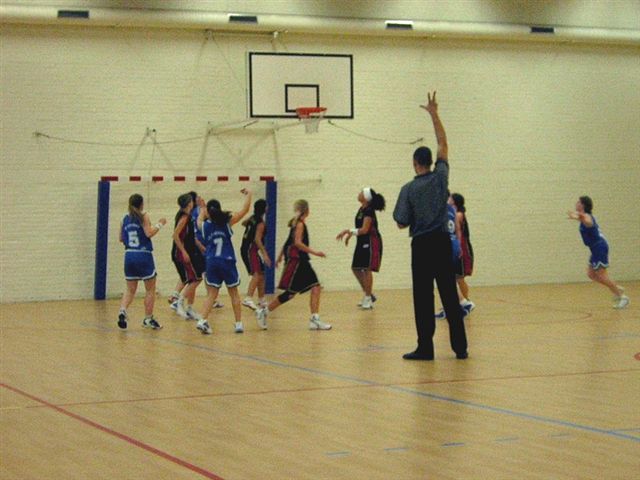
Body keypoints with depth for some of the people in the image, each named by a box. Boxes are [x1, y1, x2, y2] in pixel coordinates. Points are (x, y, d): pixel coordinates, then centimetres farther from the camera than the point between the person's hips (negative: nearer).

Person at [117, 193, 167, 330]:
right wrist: (159, 225, -4)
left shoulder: (125, 219, 9)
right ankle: (148, 319, 12)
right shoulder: (144, 216, -6)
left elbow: (121, 238, 15)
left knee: (130, 289, 13)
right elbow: (149, 233, -17)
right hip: (144, 256, -5)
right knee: (150, 289, 9)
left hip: (129, 256, 5)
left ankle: (122, 311, -12)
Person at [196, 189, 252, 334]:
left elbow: (199, 219, 27)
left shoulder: (205, 225, 2)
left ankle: (203, 320, -12)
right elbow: (245, 209, -1)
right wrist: (248, 195, 14)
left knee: (211, 294, 6)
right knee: (234, 293, 11)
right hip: (227, 262, -2)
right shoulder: (227, 222, -5)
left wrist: (203, 208, 44)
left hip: (211, 263, 2)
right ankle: (238, 324, 14)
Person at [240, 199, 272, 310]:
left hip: (245, 249, 10)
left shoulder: (252, 218, 10)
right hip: (251, 250, -10)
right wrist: (265, 254, -26)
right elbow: (257, 239, -23)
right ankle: (248, 299, -34)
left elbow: (243, 223, 31)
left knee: (261, 275, 18)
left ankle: (261, 300, 27)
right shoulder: (261, 223, -15)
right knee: (256, 275, -19)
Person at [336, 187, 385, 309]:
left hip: (370, 242, -9)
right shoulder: (361, 209, 8)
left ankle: (368, 299, 0)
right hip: (362, 242, 9)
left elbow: (364, 229, -23)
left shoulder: (369, 211, -19)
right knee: (356, 268, 10)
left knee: (367, 269, -7)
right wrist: (350, 234, 12)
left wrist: (348, 231, -23)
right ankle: (369, 294, 20)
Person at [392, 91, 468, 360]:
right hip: (442, 242, 3)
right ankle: (460, 347, 6)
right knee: (450, 295, 6)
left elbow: (401, 223, -5)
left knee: (423, 298, 0)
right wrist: (434, 114, 15)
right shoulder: (440, 177, 0)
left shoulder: (409, 190, -7)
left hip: (421, 245, -3)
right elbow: (443, 143, 11)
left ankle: (425, 348, -2)